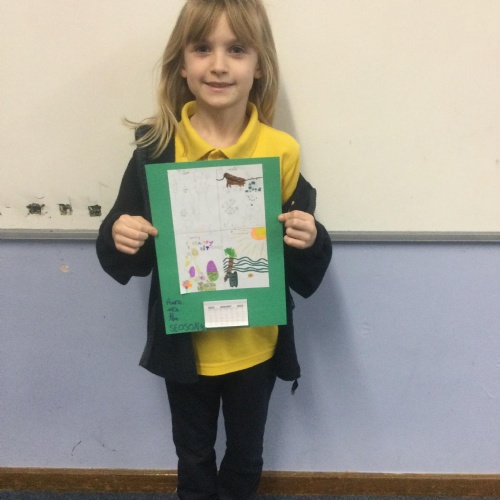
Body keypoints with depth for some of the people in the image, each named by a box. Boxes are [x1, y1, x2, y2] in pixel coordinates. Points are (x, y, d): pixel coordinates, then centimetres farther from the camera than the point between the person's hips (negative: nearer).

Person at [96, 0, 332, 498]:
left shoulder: (282, 151, -12)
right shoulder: (156, 149, -11)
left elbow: (306, 277, -5)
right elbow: (127, 264, -3)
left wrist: (309, 242, -25)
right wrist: (118, 239, -24)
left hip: (255, 343, 0)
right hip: (183, 343, 0)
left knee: (245, 456, 25)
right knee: (193, 457, 25)